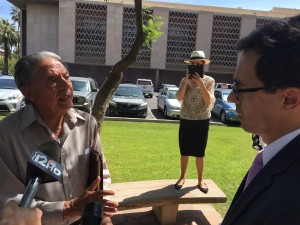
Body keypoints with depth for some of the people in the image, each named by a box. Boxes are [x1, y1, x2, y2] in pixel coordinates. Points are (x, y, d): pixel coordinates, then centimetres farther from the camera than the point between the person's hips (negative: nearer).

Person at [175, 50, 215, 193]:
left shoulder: (209, 80, -3)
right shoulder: (184, 80, 1)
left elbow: (208, 101, -13)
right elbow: (179, 97, -12)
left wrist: (200, 83, -20)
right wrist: (186, 81, -21)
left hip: (202, 121, -1)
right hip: (186, 120, 1)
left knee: (200, 153, 7)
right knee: (184, 151, 11)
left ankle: (200, 180, 22)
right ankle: (182, 177, 25)